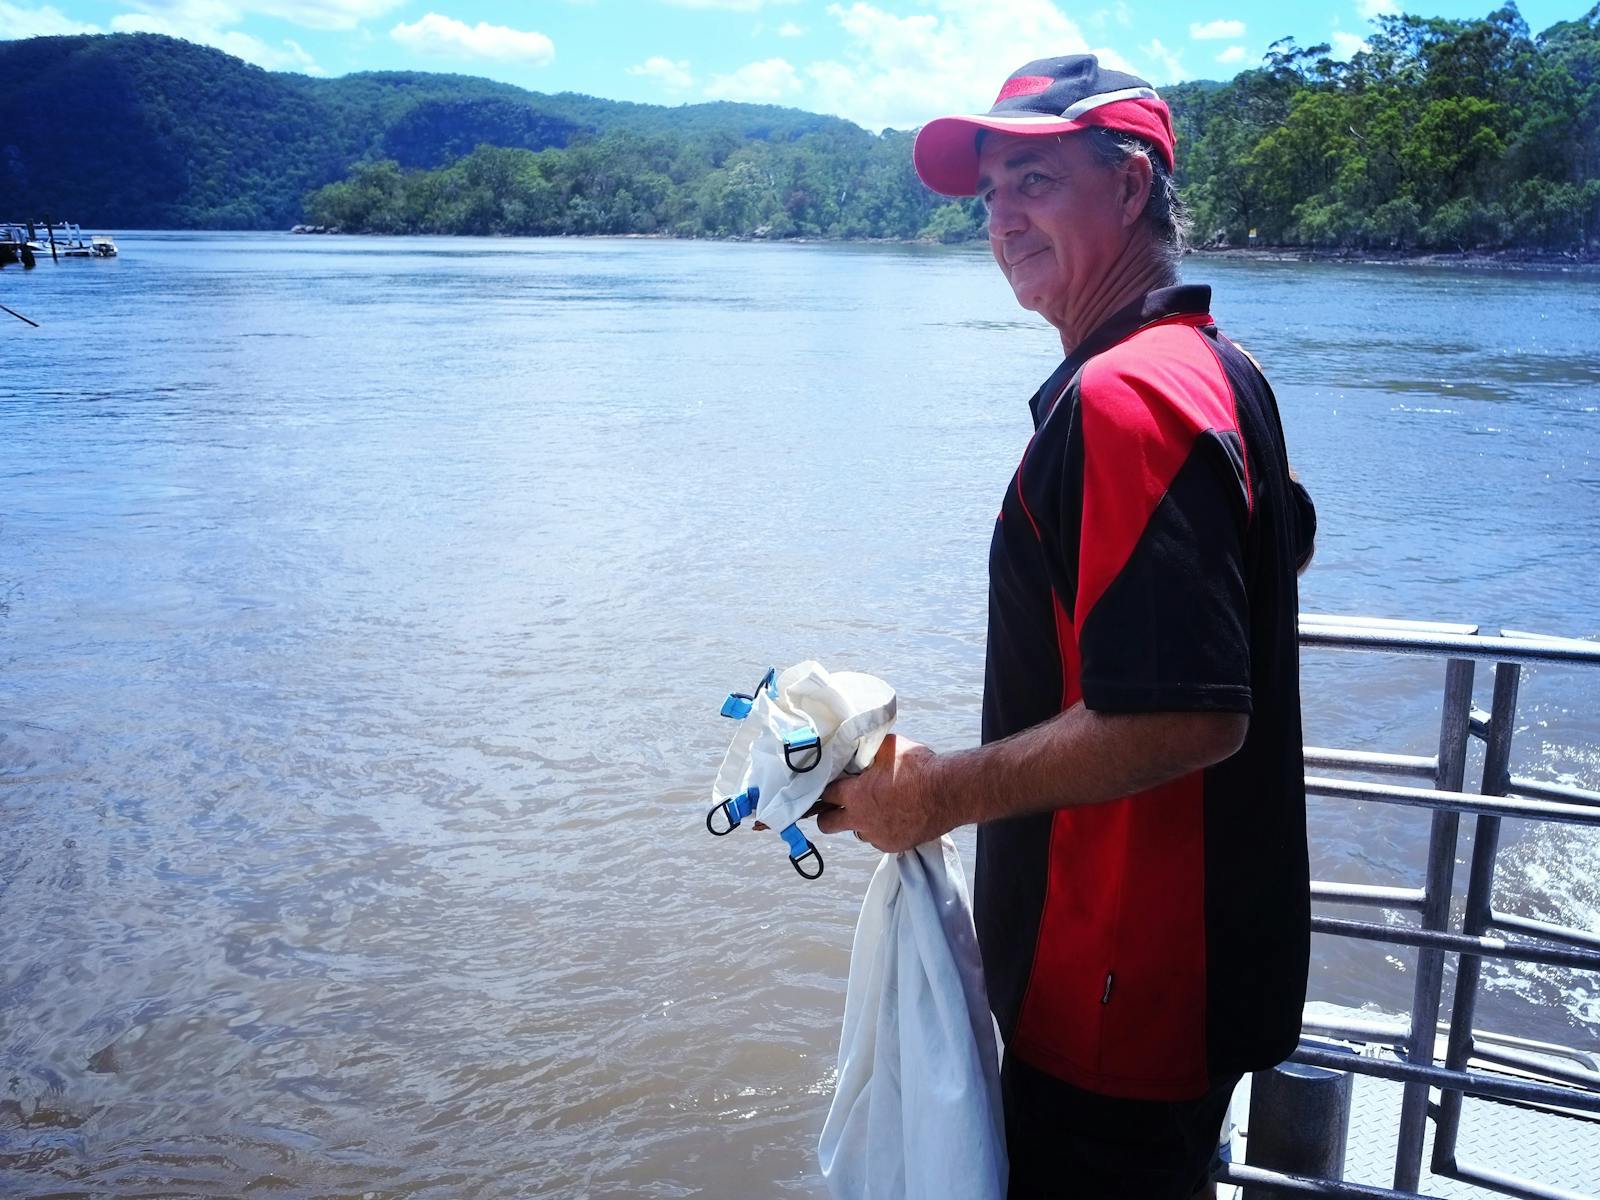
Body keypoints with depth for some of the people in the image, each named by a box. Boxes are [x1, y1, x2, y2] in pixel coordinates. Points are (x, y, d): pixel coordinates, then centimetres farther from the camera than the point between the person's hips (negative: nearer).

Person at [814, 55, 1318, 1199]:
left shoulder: (1123, 396, -25)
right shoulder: (1223, 368, 8)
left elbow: (1187, 719, -32)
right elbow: (1287, 538, 28)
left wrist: (938, 793, -23)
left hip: (1121, 992, -10)